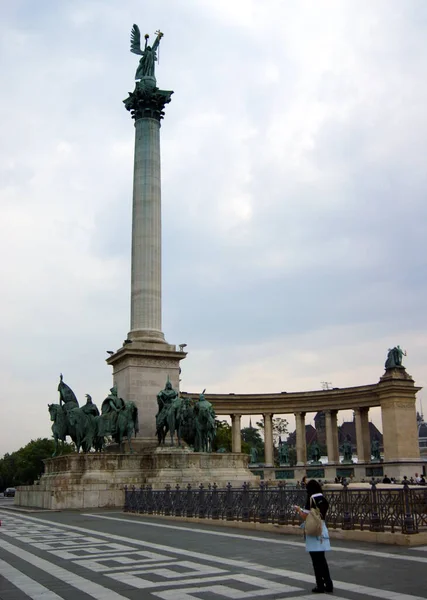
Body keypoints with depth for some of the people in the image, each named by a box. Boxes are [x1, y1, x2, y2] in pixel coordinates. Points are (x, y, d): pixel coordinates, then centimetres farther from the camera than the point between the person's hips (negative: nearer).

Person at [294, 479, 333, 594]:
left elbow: (305, 517, -18)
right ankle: (328, 585, 19)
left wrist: (299, 510, 2)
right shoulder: (323, 499, 5)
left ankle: (320, 586, 9)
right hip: (322, 530, 7)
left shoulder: (311, 500, -15)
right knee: (322, 559, 17)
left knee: (316, 561, 3)